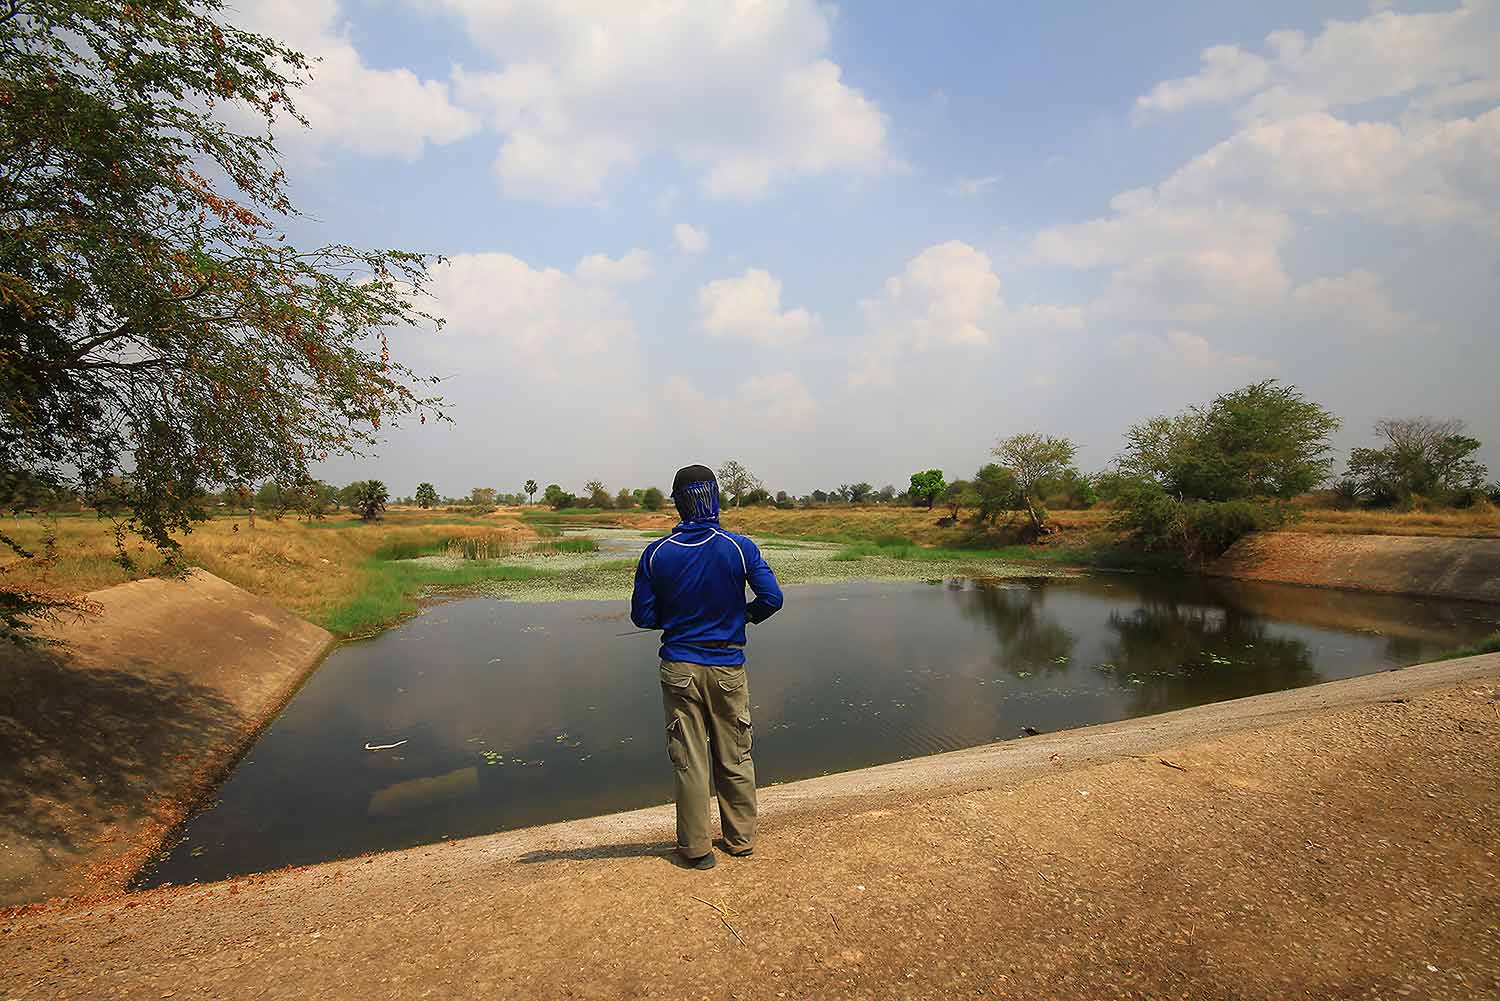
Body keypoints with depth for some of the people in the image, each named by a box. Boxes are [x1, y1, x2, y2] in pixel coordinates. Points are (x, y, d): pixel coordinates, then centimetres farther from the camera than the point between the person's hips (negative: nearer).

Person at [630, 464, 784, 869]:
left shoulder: (656, 553, -7)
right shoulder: (739, 547, -10)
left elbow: (642, 615, -4)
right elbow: (772, 597, -12)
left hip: (679, 667, 0)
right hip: (727, 667, 0)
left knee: (689, 760, 11)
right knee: (735, 758, 16)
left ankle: (696, 847, 22)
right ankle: (741, 839, 30)